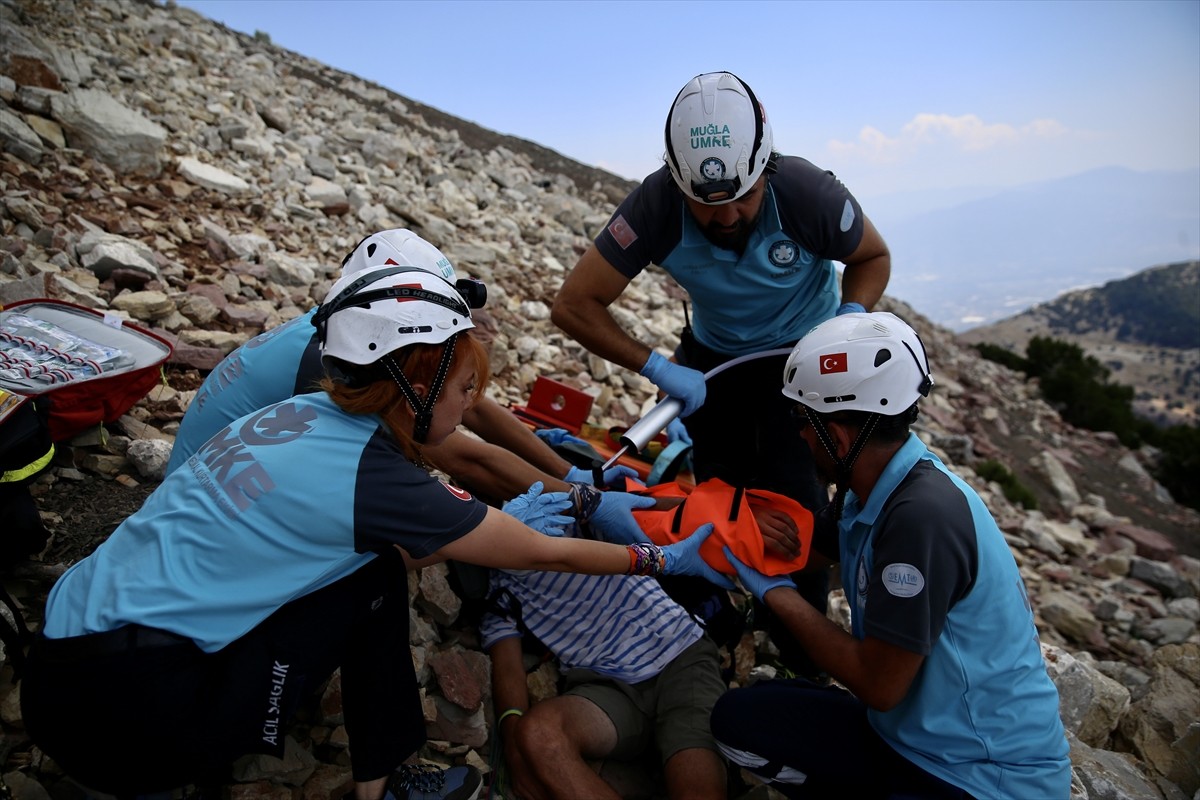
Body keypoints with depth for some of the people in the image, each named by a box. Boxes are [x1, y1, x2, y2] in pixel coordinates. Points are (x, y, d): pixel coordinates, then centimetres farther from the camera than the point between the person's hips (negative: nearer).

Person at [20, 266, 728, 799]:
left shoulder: (308, 414, 0)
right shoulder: (372, 475, -20)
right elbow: (543, 555, -9)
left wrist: (498, 520, 17)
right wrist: (663, 560, 4)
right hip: (122, 707, -7)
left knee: (383, 551, 5)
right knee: (376, 579, -5)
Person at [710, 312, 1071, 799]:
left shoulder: (923, 516, -29)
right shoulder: (868, 490, -3)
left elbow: (878, 685, -22)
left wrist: (776, 593, -12)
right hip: (911, 738, 8)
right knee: (739, 719, 1)